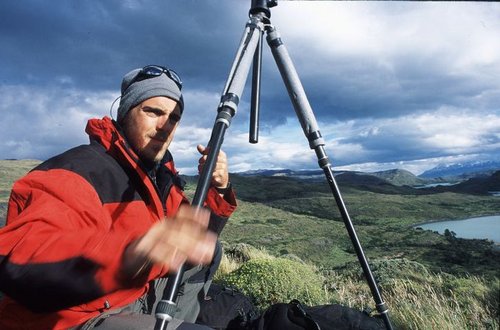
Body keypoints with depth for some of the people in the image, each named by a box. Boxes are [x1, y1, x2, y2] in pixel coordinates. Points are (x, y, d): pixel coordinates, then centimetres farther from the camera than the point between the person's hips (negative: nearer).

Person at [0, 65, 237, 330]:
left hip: (137, 300, 8)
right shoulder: (80, 170, -20)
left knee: (208, 253, 13)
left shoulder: (161, 174, 4)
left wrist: (218, 191, -10)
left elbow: (200, 241, 7)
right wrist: (126, 253, -52)